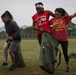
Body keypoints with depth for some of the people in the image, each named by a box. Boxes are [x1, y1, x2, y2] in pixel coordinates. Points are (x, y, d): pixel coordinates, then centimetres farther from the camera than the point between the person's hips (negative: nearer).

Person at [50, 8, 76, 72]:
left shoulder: (65, 18, -5)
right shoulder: (53, 20, 0)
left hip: (64, 39, -1)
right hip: (55, 39, 2)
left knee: (65, 53, 7)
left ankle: (68, 66, 27)